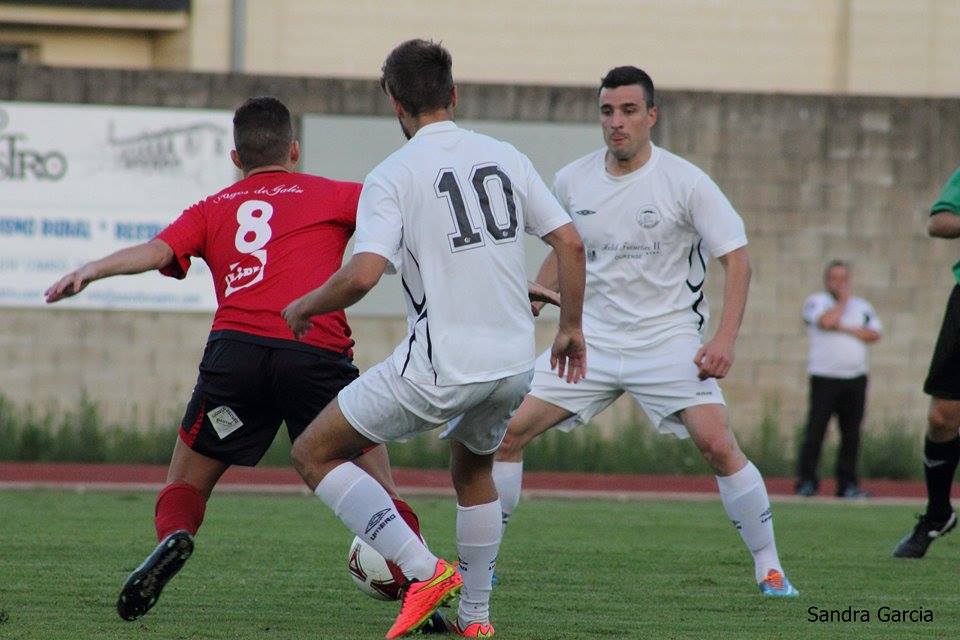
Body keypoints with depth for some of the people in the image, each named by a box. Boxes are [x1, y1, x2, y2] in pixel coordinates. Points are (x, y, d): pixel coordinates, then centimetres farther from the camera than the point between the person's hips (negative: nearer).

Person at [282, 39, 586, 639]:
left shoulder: (392, 176, -6)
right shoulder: (505, 157, 8)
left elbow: (363, 274, -17)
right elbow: (570, 243, 7)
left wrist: (305, 306, 2)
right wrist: (571, 329, 20)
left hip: (440, 364, -6)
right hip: (515, 361, 6)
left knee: (314, 454, 6)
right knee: (473, 468, 33)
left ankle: (424, 571, -8)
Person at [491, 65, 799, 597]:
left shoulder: (686, 183, -11)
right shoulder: (572, 182, 2)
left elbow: (736, 259, -8)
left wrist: (724, 340, -18)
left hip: (668, 340, -4)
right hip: (591, 338, 4)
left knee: (717, 445, -20)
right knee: (506, 431, -6)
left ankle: (768, 567, -6)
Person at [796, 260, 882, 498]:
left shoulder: (862, 306, 16)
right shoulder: (816, 302, 5)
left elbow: (874, 334, 2)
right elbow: (826, 321, -16)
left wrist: (844, 328, -7)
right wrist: (842, 301, -1)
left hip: (856, 378, 4)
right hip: (824, 378, -4)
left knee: (851, 433, 2)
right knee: (815, 430, -10)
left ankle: (847, 484, 6)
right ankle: (806, 482, -7)